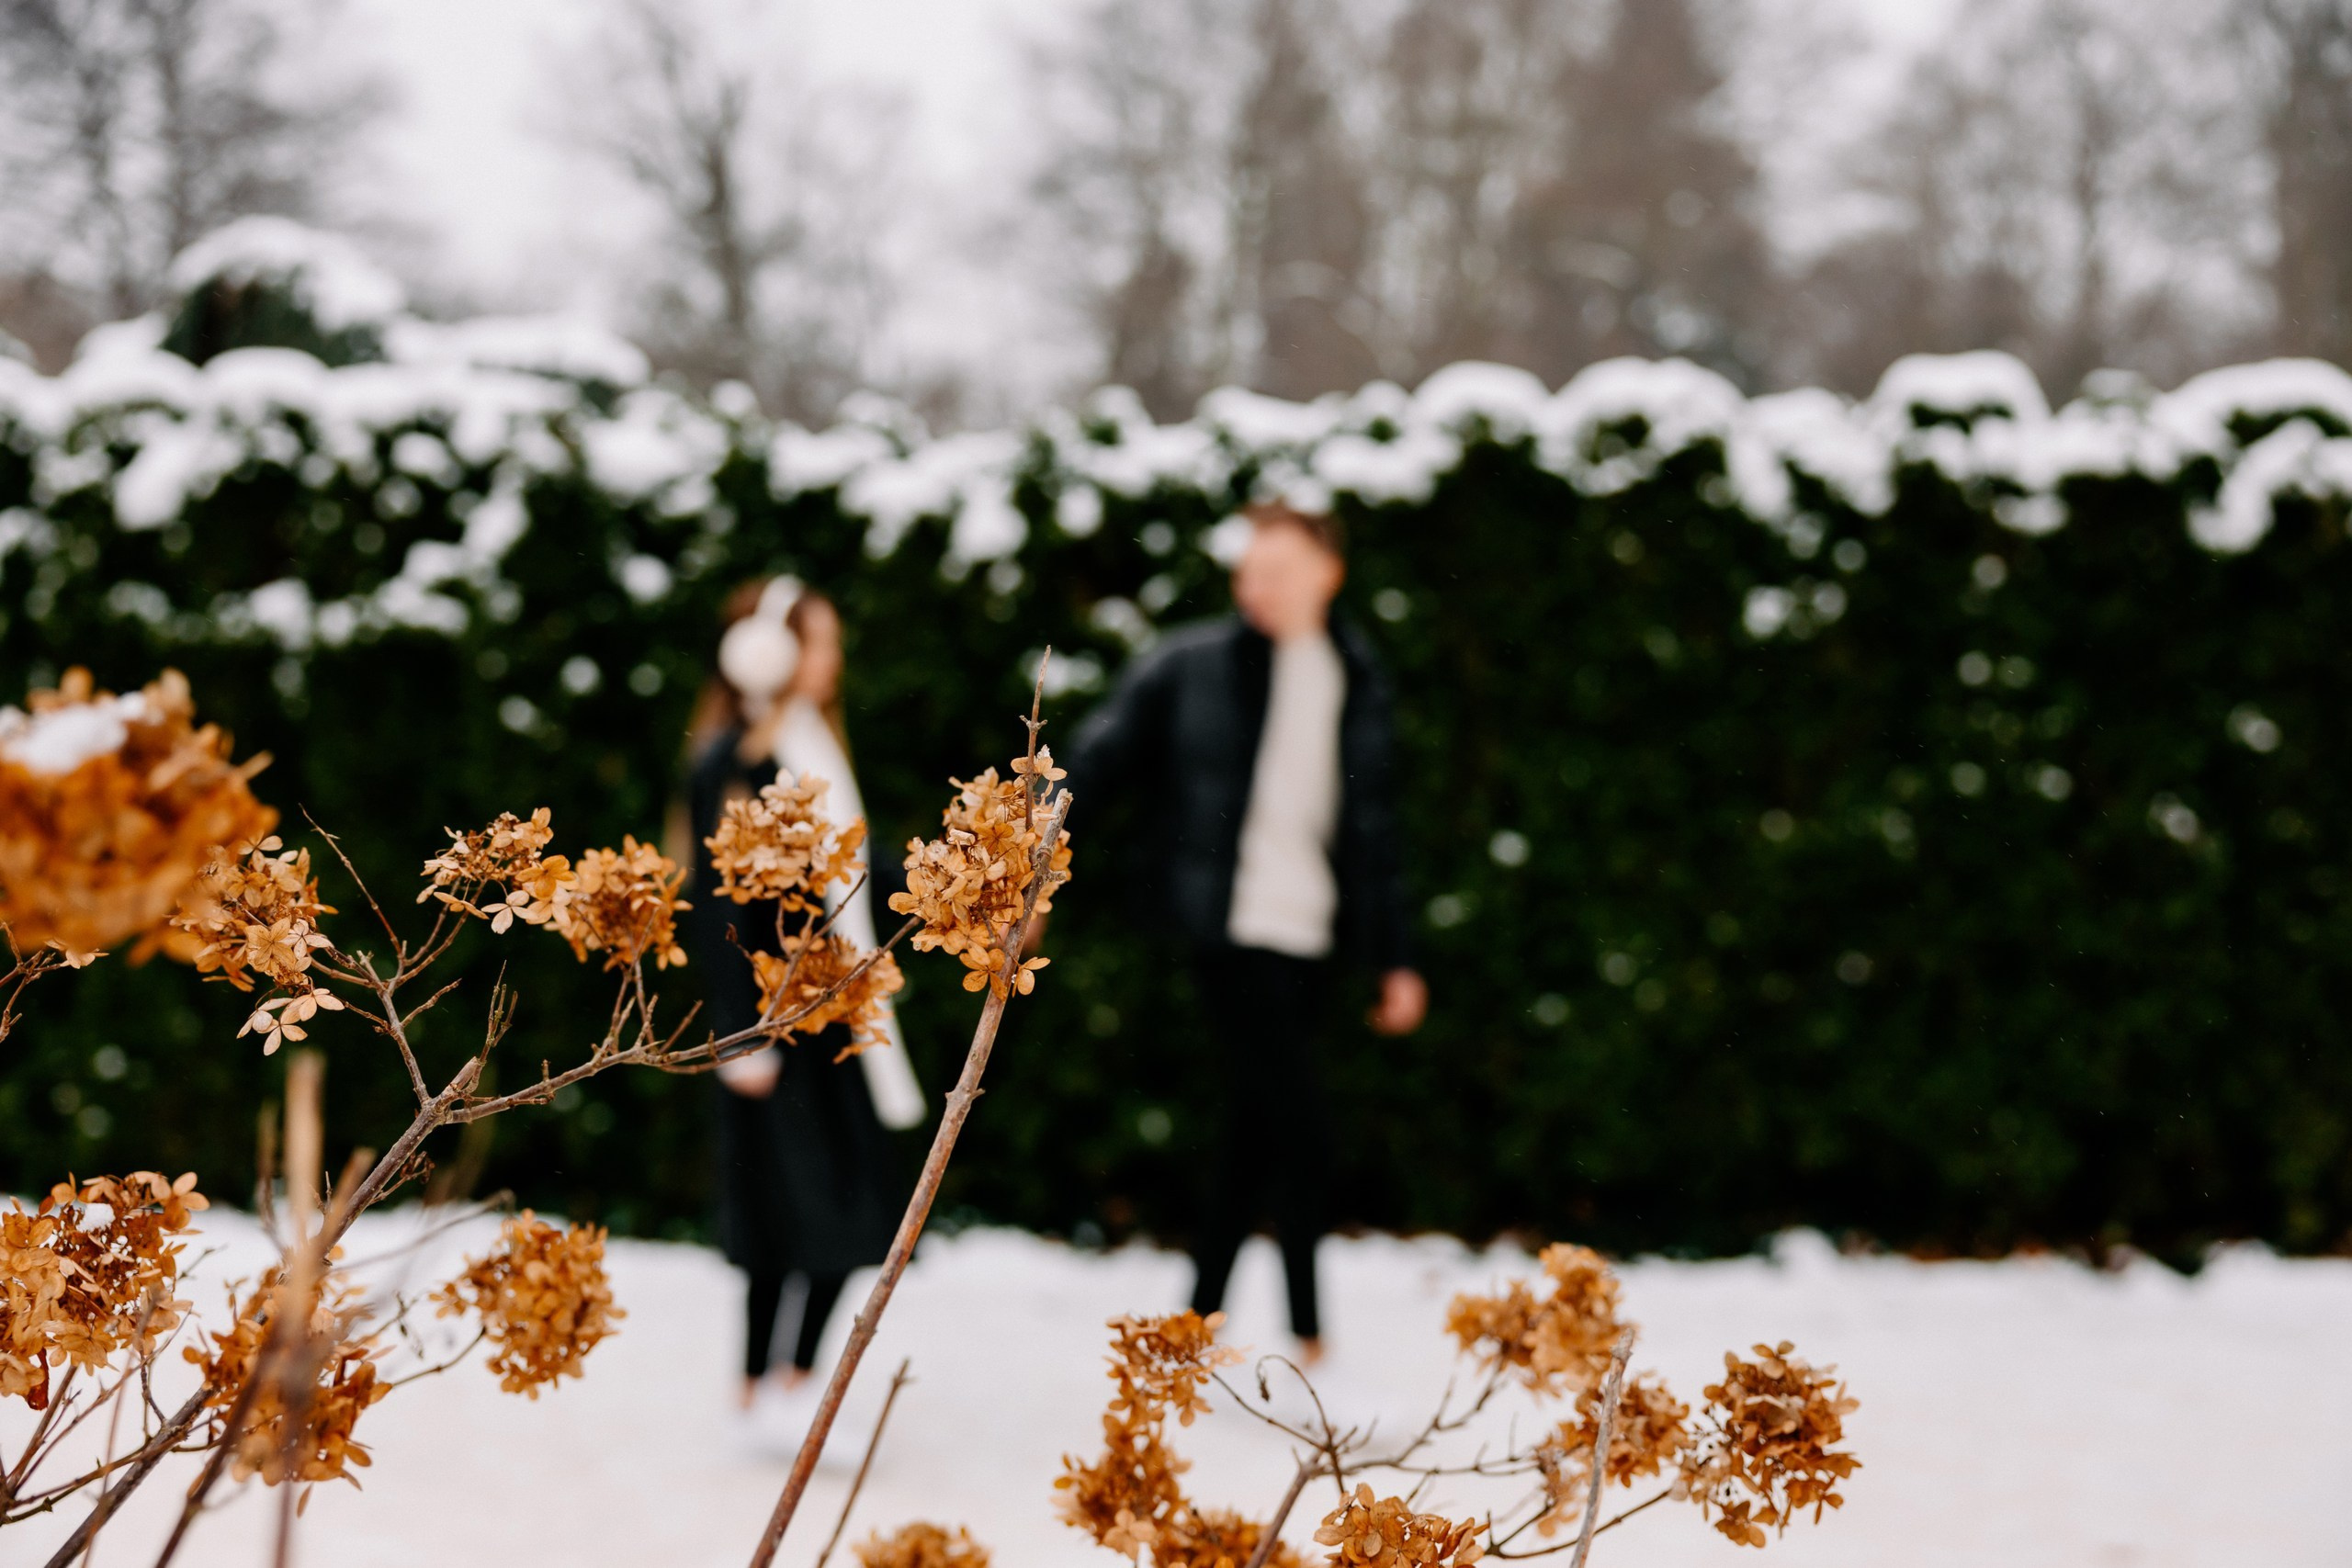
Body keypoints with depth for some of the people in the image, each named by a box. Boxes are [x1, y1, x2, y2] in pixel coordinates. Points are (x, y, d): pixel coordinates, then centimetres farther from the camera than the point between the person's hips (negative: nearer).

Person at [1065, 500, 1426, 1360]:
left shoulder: (1356, 684, 11)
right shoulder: (1193, 665, -3)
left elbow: (1372, 831, 17)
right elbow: (1098, 758, -2)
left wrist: (1395, 958, 17)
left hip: (1310, 933, 5)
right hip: (1233, 926, -5)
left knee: (1256, 1131, 10)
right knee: (1298, 1124, -10)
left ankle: (1201, 1319, 21)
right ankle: (1309, 1337, -1)